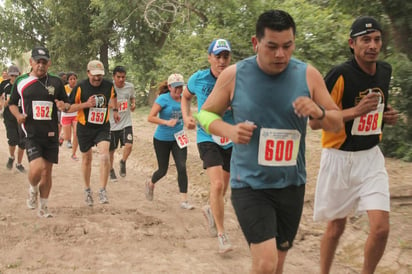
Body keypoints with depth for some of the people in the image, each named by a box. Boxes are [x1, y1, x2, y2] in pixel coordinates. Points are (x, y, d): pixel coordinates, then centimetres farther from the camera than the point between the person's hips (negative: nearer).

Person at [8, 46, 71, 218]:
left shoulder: (56, 82, 5)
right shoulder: (21, 82, 4)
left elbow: (67, 103, 12)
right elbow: (12, 103, 15)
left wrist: (64, 106, -12)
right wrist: (18, 115, -5)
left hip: (51, 134, 2)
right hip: (31, 134, -2)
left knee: (47, 172, 7)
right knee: (36, 168, -19)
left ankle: (43, 208, 23)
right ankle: (33, 190, 15)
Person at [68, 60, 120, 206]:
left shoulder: (109, 85, -5)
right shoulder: (80, 87, -13)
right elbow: (68, 108, -11)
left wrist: (115, 110, 24)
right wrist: (86, 104, -22)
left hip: (103, 127, 1)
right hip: (85, 128, 0)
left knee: (104, 156, -20)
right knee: (86, 159, 12)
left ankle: (102, 190, -11)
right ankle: (87, 189, 33)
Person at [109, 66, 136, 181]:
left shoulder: (130, 86, -1)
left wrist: (133, 104, -3)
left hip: (126, 123, 2)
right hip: (112, 124, -2)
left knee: (129, 145, -17)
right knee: (111, 150, 9)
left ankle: (123, 162, 14)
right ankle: (111, 170, 33)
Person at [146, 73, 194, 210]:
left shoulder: (183, 99, 0)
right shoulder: (163, 99, -15)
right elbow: (150, 117, -21)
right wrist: (166, 122, -32)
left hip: (178, 138, 4)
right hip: (162, 139, -3)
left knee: (182, 167, -10)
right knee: (163, 170, 9)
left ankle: (184, 200, -4)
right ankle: (150, 184, 43)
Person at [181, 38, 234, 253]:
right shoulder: (198, 79, -7)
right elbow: (186, 97, 14)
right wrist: (186, 116, -2)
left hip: (231, 140, 2)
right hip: (207, 138, -2)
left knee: (222, 189, 15)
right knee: (217, 185, -18)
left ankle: (210, 209, 50)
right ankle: (221, 234, -3)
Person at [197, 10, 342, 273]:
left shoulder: (309, 75, -4)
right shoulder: (233, 75, -9)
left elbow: (337, 123, 4)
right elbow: (205, 114, 4)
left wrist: (319, 112, -20)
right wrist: (229, 130, -18)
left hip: (292, 185, 3)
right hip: (249, 184, -3)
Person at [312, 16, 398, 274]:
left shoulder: (385, 71, 3)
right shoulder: (340, 75, -17)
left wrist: (388, 114, 0)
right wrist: (355, 112, -28)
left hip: (371, 158, 4)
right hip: (339, 158, -4)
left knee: (381, 228, -7)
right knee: (336, 226, 9)